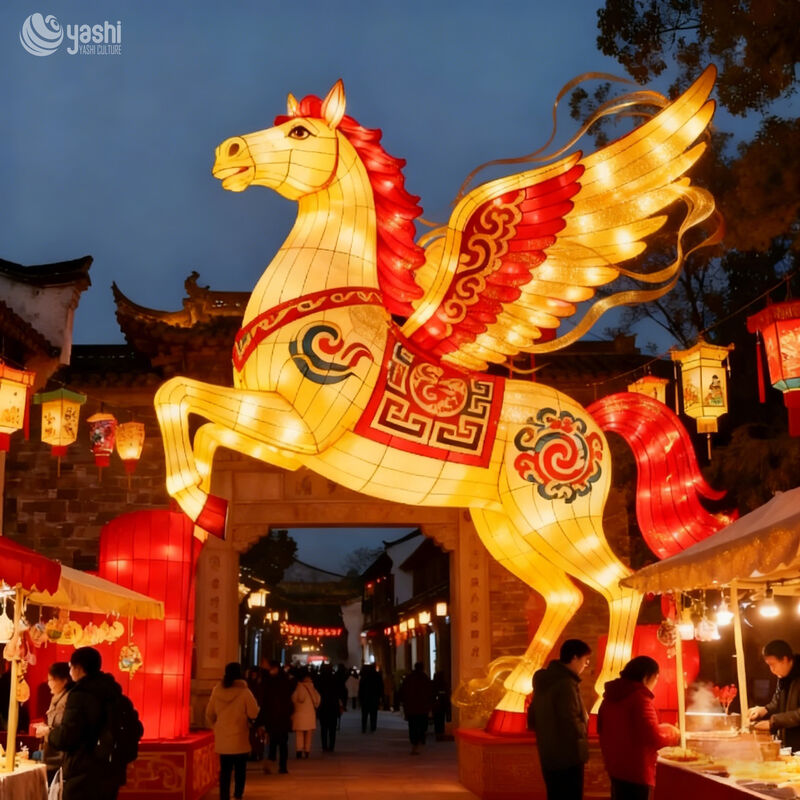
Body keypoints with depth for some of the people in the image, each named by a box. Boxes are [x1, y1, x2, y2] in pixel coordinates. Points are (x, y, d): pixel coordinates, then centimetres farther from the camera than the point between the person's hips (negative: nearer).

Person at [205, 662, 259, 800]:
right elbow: (254, 713, -11)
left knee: (225, 769, 9)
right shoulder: (244, 691, -13)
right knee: (240, 768, 13)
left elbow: (209, 714, 7)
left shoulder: (217, 690, -1)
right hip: (239, 737, -3)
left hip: (222, 738, 3)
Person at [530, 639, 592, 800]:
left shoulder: (543, 680, 8)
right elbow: (572, 725, -23)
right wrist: (584, 729, -4)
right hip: (568, 757, -9)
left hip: (547, 755, 9)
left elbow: (533, 718, 16)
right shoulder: (566, 684, -21)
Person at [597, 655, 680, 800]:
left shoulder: (611, 697, 10)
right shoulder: (640, 697, -18)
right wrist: (672, 733, -6)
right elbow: (653, 737, -24)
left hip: (616, 766, 9)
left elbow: (602, 729, 21)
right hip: (636, 770, -9)